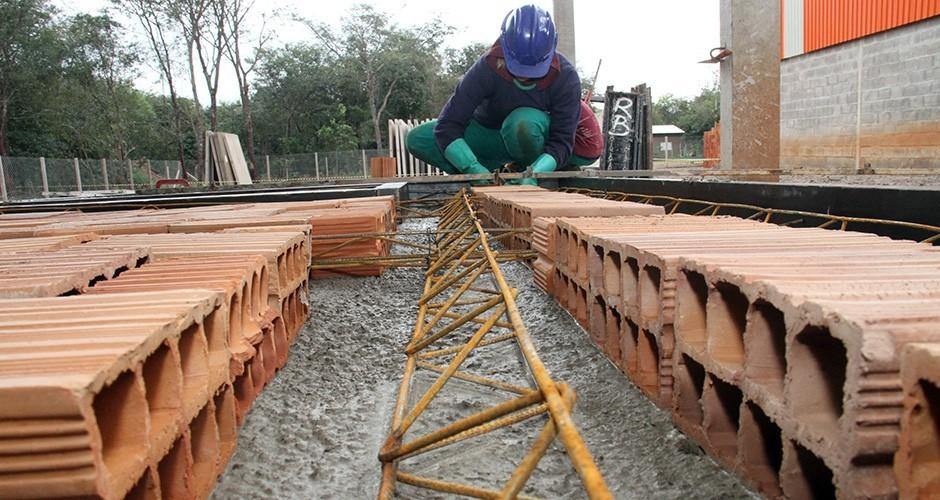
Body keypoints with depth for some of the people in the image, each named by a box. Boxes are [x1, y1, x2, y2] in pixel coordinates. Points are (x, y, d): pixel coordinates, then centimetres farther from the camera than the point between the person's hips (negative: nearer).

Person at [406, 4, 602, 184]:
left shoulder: (565, 77, -26)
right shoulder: (488, 68, -28)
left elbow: (562, 141, -27)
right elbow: (447, 126, -31)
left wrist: (533, 174, -46)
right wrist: (474, 169, -45)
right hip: (489, 131, 2)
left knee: (524, 121, -41)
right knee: (417, 140, -20)